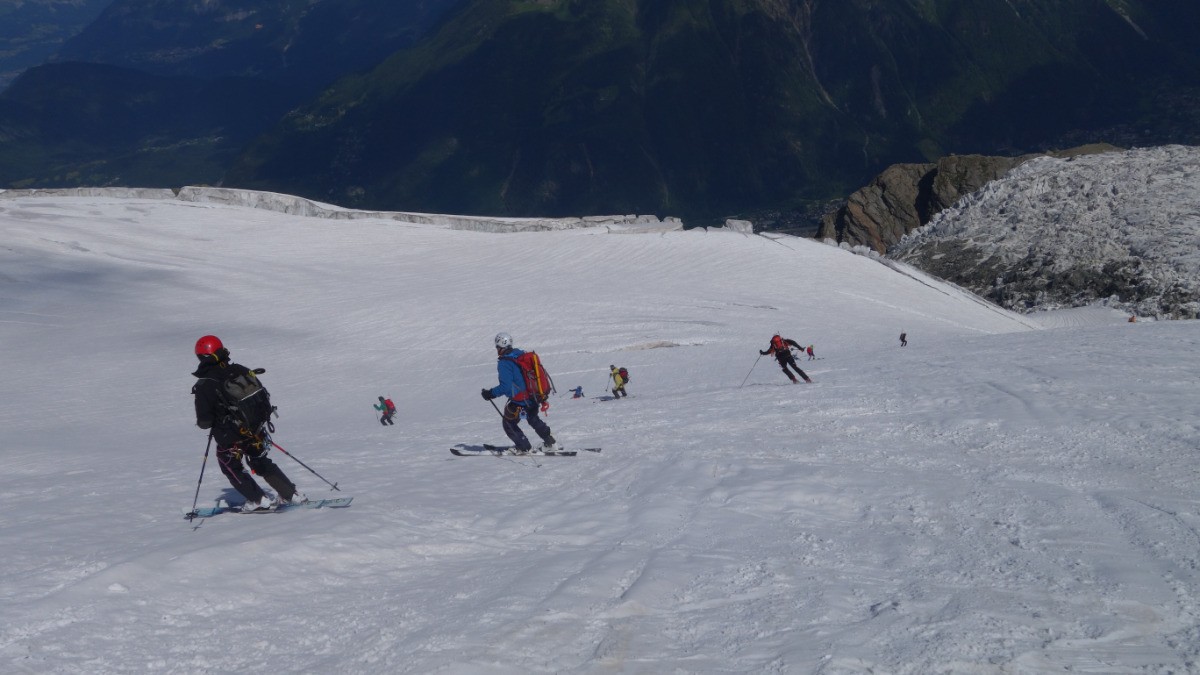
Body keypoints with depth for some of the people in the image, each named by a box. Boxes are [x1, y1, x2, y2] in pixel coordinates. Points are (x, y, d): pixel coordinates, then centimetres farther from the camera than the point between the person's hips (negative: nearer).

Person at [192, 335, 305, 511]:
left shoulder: (203, 386, -16)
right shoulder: (240, 370, -4)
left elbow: (204, 421, -16)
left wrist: (202, 422, 8)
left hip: (229, 437, -5)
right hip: (255, 430, 5)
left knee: (231, 467, 21)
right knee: (261, 462, 26)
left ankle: (260, 500, 14)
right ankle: (292, 494, 23)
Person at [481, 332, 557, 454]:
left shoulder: (504, 363, -17)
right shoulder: (522, 354, 5)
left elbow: (505, 387, -21)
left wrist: (490, 394, -10)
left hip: (520, 401, -8)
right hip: (535, 397, 8)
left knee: (509, 423, 13)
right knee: (533, 419, 31)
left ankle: (524, 447, 16)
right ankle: (550, 443, 30)